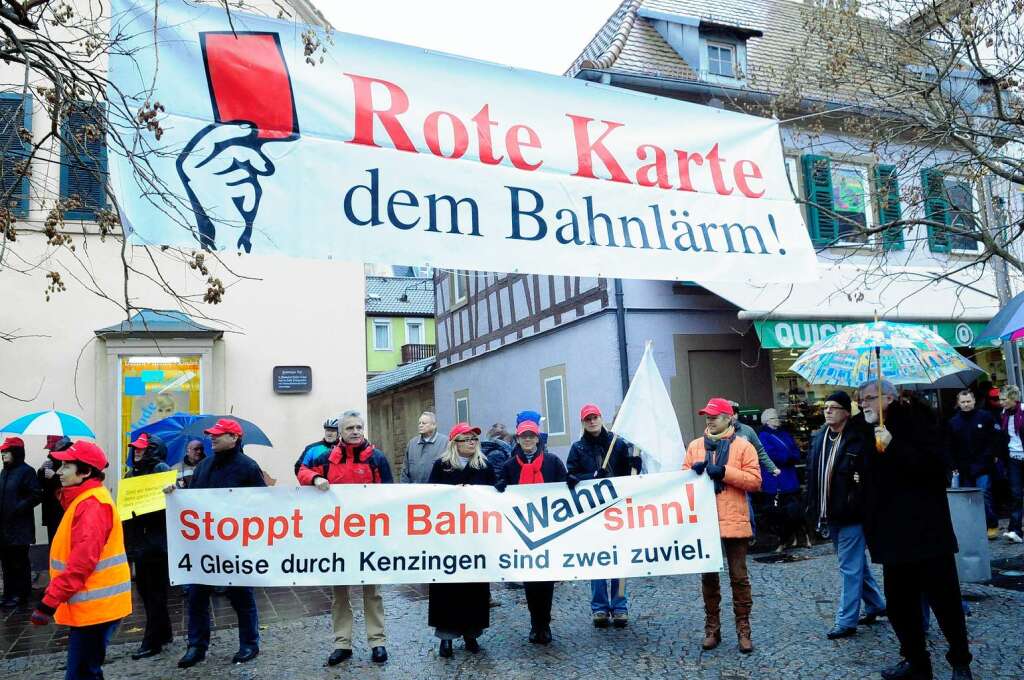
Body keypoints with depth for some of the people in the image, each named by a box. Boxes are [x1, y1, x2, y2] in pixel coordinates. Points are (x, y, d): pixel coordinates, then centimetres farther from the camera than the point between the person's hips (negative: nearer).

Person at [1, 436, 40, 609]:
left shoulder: (26, 471, -10)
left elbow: (35, 496, -15)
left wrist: (17, 509, -20)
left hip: (19, 527, -8)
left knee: (19, 562, 0)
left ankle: (21, 595, 9)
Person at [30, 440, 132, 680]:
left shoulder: (91, 505, -19)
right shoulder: (85, 500, 14)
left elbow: (82, 561, -25)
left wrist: (49, 601, -23)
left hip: (94, 607, -10)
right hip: (92, 605, 10)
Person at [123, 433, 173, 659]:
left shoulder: (161, 469, -9)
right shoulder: (132, 474, 15)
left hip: (156, 541, -8)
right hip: (139, 541, 8)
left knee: (155, 592, 0)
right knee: (144, 588, 15)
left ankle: (152, 642, 8)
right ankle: (163, 632, 28)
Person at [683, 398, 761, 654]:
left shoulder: (743, 446, -1)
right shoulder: (695, 446, 9)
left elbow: (754, 481, -8)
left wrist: (724, 472, -17)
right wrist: (694, 470, -12)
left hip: (734, 522, -3)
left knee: (739, 577, 6)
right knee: (708, 577, 10)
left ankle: (743, 630, 17)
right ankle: (712, 629, 22)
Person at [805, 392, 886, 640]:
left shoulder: (860, 438, -13)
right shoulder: (818, 439, 8)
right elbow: (812, 475, 11)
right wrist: (814, 509, 8)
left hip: (851, 515, -7)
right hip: (830, 515, 8)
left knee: (850, 567, 0)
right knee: (857, 563, 21)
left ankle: (846, 621, 8)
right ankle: (876, 604, 37)